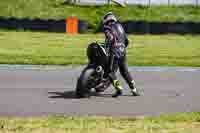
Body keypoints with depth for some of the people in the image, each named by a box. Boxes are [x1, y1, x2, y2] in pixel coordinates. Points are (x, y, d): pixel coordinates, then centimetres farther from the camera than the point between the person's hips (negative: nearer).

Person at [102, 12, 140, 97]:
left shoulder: (107, 27, -1)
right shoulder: (119, 26, 20)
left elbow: (110, 38, -21)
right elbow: (126, 41, 22)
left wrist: (106, 49, -17)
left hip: (114, 52, -7)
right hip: (123, 52, 7)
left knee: (111, 72, -1)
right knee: (125, 72, 16)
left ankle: (119, 89, -14)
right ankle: (134, 90, 16)